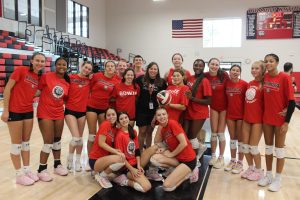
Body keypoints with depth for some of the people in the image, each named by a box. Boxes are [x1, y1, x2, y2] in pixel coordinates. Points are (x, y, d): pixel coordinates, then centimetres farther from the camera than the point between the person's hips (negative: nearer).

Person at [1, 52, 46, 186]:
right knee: (17, 143, 3)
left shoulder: (39, 78, 7)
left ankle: (26, 170, 27)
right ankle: (19, 174, 15)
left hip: (29, 112, 6)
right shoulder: (21, 70, -11)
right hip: (14, 111, -6)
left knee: (26, 142, 14)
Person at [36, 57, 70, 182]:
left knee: (57, 140, 15)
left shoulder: (67, 83, 4)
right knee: (48, 142, -4)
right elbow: (38, 91, -7)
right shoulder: (46, 76, -10)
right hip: (45, 113, -5)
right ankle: (41, 169, 13)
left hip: (59, 114, 5)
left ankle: (57, 165, 31)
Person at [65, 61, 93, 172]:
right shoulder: (71, 78, -4)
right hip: (70, 111, -3)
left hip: (82, 111, 4)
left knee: (80, 138, 11)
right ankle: (70, 158, 15)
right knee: (76, 138, -12)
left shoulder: (89, 80, 3)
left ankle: (78, 161, 29)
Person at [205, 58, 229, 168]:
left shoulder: (224, 75, -12)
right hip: (213, 107, 2)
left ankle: (221, 158, 17)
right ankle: (213, 156, 22)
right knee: (214, 133, 8)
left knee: (221, 133, 4)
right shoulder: (206, 76, -8)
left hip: (224, 106, -1)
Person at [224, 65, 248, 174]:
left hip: (241, 115, -3)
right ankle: (232, 160, 26)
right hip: (230, 114, 3)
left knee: (240, 138, 6)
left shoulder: (244, 84, -9)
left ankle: (240, 163, 19)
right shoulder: (226, 83, 0)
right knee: (232, 137, 13)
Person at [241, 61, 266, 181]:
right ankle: (250, 168, 29)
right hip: (246, 118, 6)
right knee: (245, 146, 10)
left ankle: (259, 171, 21)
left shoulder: (264, 84, -11)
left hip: (258, 119, -6)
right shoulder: (250, 84, 9)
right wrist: (244, 115, 8)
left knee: (253, 147, 1)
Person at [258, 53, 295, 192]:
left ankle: (278, 179, 21)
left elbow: (291, 101, -14)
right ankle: (268, 175, 29)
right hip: (266, 118, 5)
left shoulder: (284, 78, -14)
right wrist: (262, 114, 7)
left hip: (280, 119, -5)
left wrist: (287, 121, -15)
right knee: (268, 147, 14)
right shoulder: (265, 77, 1)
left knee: (279, 148, 7)